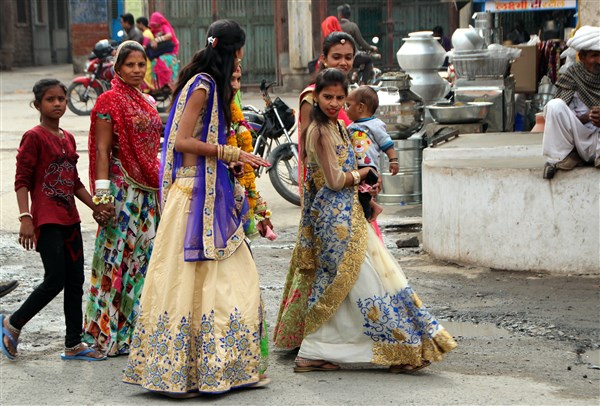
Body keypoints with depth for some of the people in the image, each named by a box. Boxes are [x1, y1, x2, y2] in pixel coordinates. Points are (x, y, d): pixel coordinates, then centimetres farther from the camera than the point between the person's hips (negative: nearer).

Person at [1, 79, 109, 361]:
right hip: (47, 220, -8)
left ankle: (74, 344, 14)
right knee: (55, 280, -10)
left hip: (69, 219, 8)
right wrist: (25, 217, -20)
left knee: (75, 281, 7)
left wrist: (95, 207, 14)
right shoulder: (34, 137, -8)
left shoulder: (68, 138, 14)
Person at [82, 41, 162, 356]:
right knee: (120, 253, -6)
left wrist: (160, 185, 19)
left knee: (146, 254, 8)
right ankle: (110, 333, 0)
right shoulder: (109, 101, -7)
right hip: (123, 186, -8)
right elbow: (102, 149, -12)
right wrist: (102, 194, -19)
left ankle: (139, 327, 15)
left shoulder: (146, 102, 15)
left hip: (148, 188, 8)